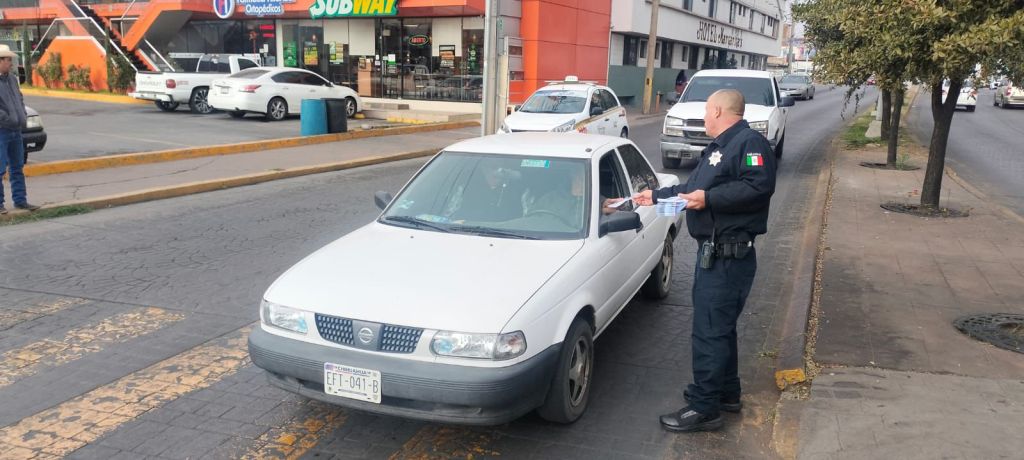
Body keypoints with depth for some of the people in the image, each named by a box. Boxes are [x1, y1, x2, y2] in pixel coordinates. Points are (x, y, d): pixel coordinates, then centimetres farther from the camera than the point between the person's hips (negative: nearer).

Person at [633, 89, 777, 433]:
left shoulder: (750, 143, -12)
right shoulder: (719, 148, 22)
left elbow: (760, 185, -27)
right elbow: (691, 189, 30)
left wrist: (709, 198, -27)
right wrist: (655, 197, 33)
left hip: (729, 257, -11)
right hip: (713, 253, 11)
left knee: (710, 331, -8)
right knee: (719, 327, 18)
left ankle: (704, 408, 0)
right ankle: (726, 393, 31)